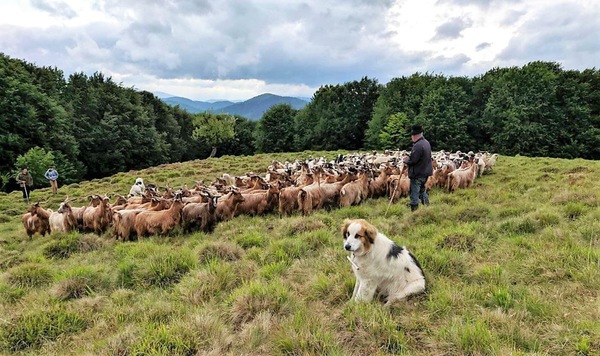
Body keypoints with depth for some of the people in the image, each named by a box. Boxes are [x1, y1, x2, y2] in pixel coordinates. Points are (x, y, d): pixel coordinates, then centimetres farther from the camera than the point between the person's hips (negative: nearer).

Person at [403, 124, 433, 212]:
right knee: (422, 190, 25)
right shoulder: (426, 143, 8)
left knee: (414, 194, 0)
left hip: (417, 174, -10)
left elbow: (412, 160, -26)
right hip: (425, 172, 10)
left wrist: (406, 160, -6)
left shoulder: (418, 145, -24)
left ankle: (414, 210, 6)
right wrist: (409, 158, 5)